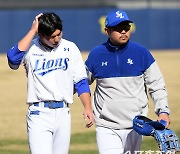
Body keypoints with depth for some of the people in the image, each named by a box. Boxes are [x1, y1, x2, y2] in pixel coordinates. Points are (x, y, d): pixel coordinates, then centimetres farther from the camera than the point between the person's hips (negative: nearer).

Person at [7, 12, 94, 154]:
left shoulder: (70, 48, 7)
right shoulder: (31, 48, -1)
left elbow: (80, 81, 10)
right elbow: (13, 58, -23)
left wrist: (87, 108, -3)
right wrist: (32, 30, -15)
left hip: (63, 114, 3)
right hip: (39, 114, -3)